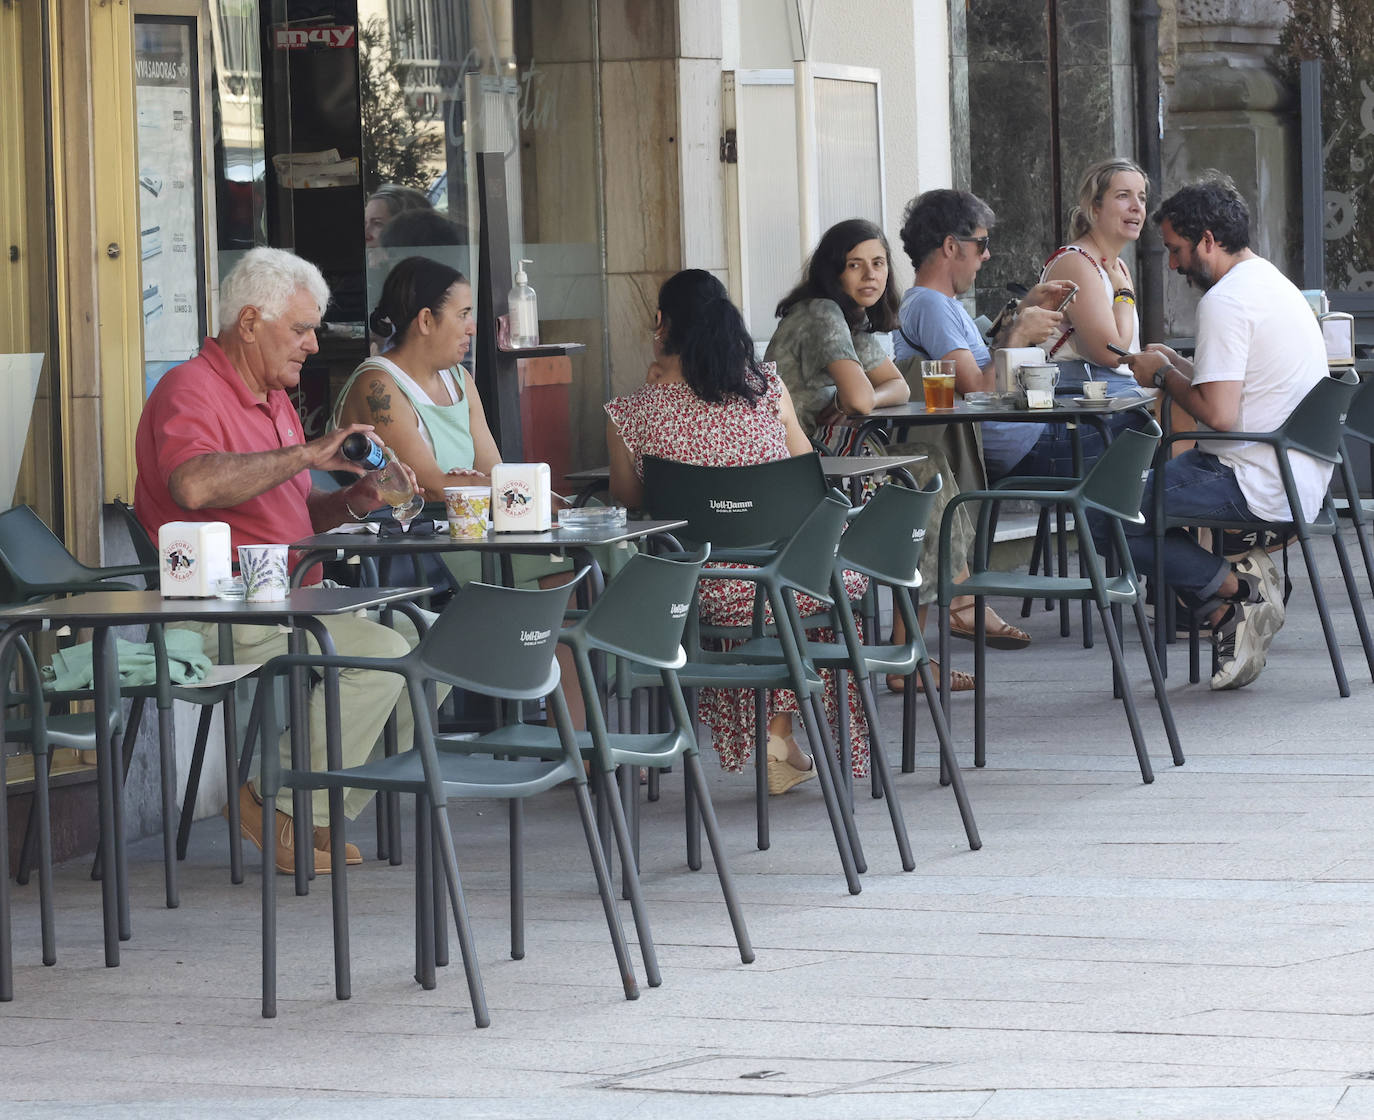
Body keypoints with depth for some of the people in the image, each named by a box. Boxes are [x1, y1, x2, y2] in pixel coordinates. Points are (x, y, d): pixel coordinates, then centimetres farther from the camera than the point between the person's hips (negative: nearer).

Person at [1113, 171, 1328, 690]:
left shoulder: (1224, 301, -16)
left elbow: (1220, 414, -23)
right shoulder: (1273, 283, 16)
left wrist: (1164, 376, -6)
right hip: (1302, 481, 10)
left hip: (1259, 487, -10)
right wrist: (1181, 366, 15)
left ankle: (1233, 588, -9)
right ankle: (1229, 611, 7)